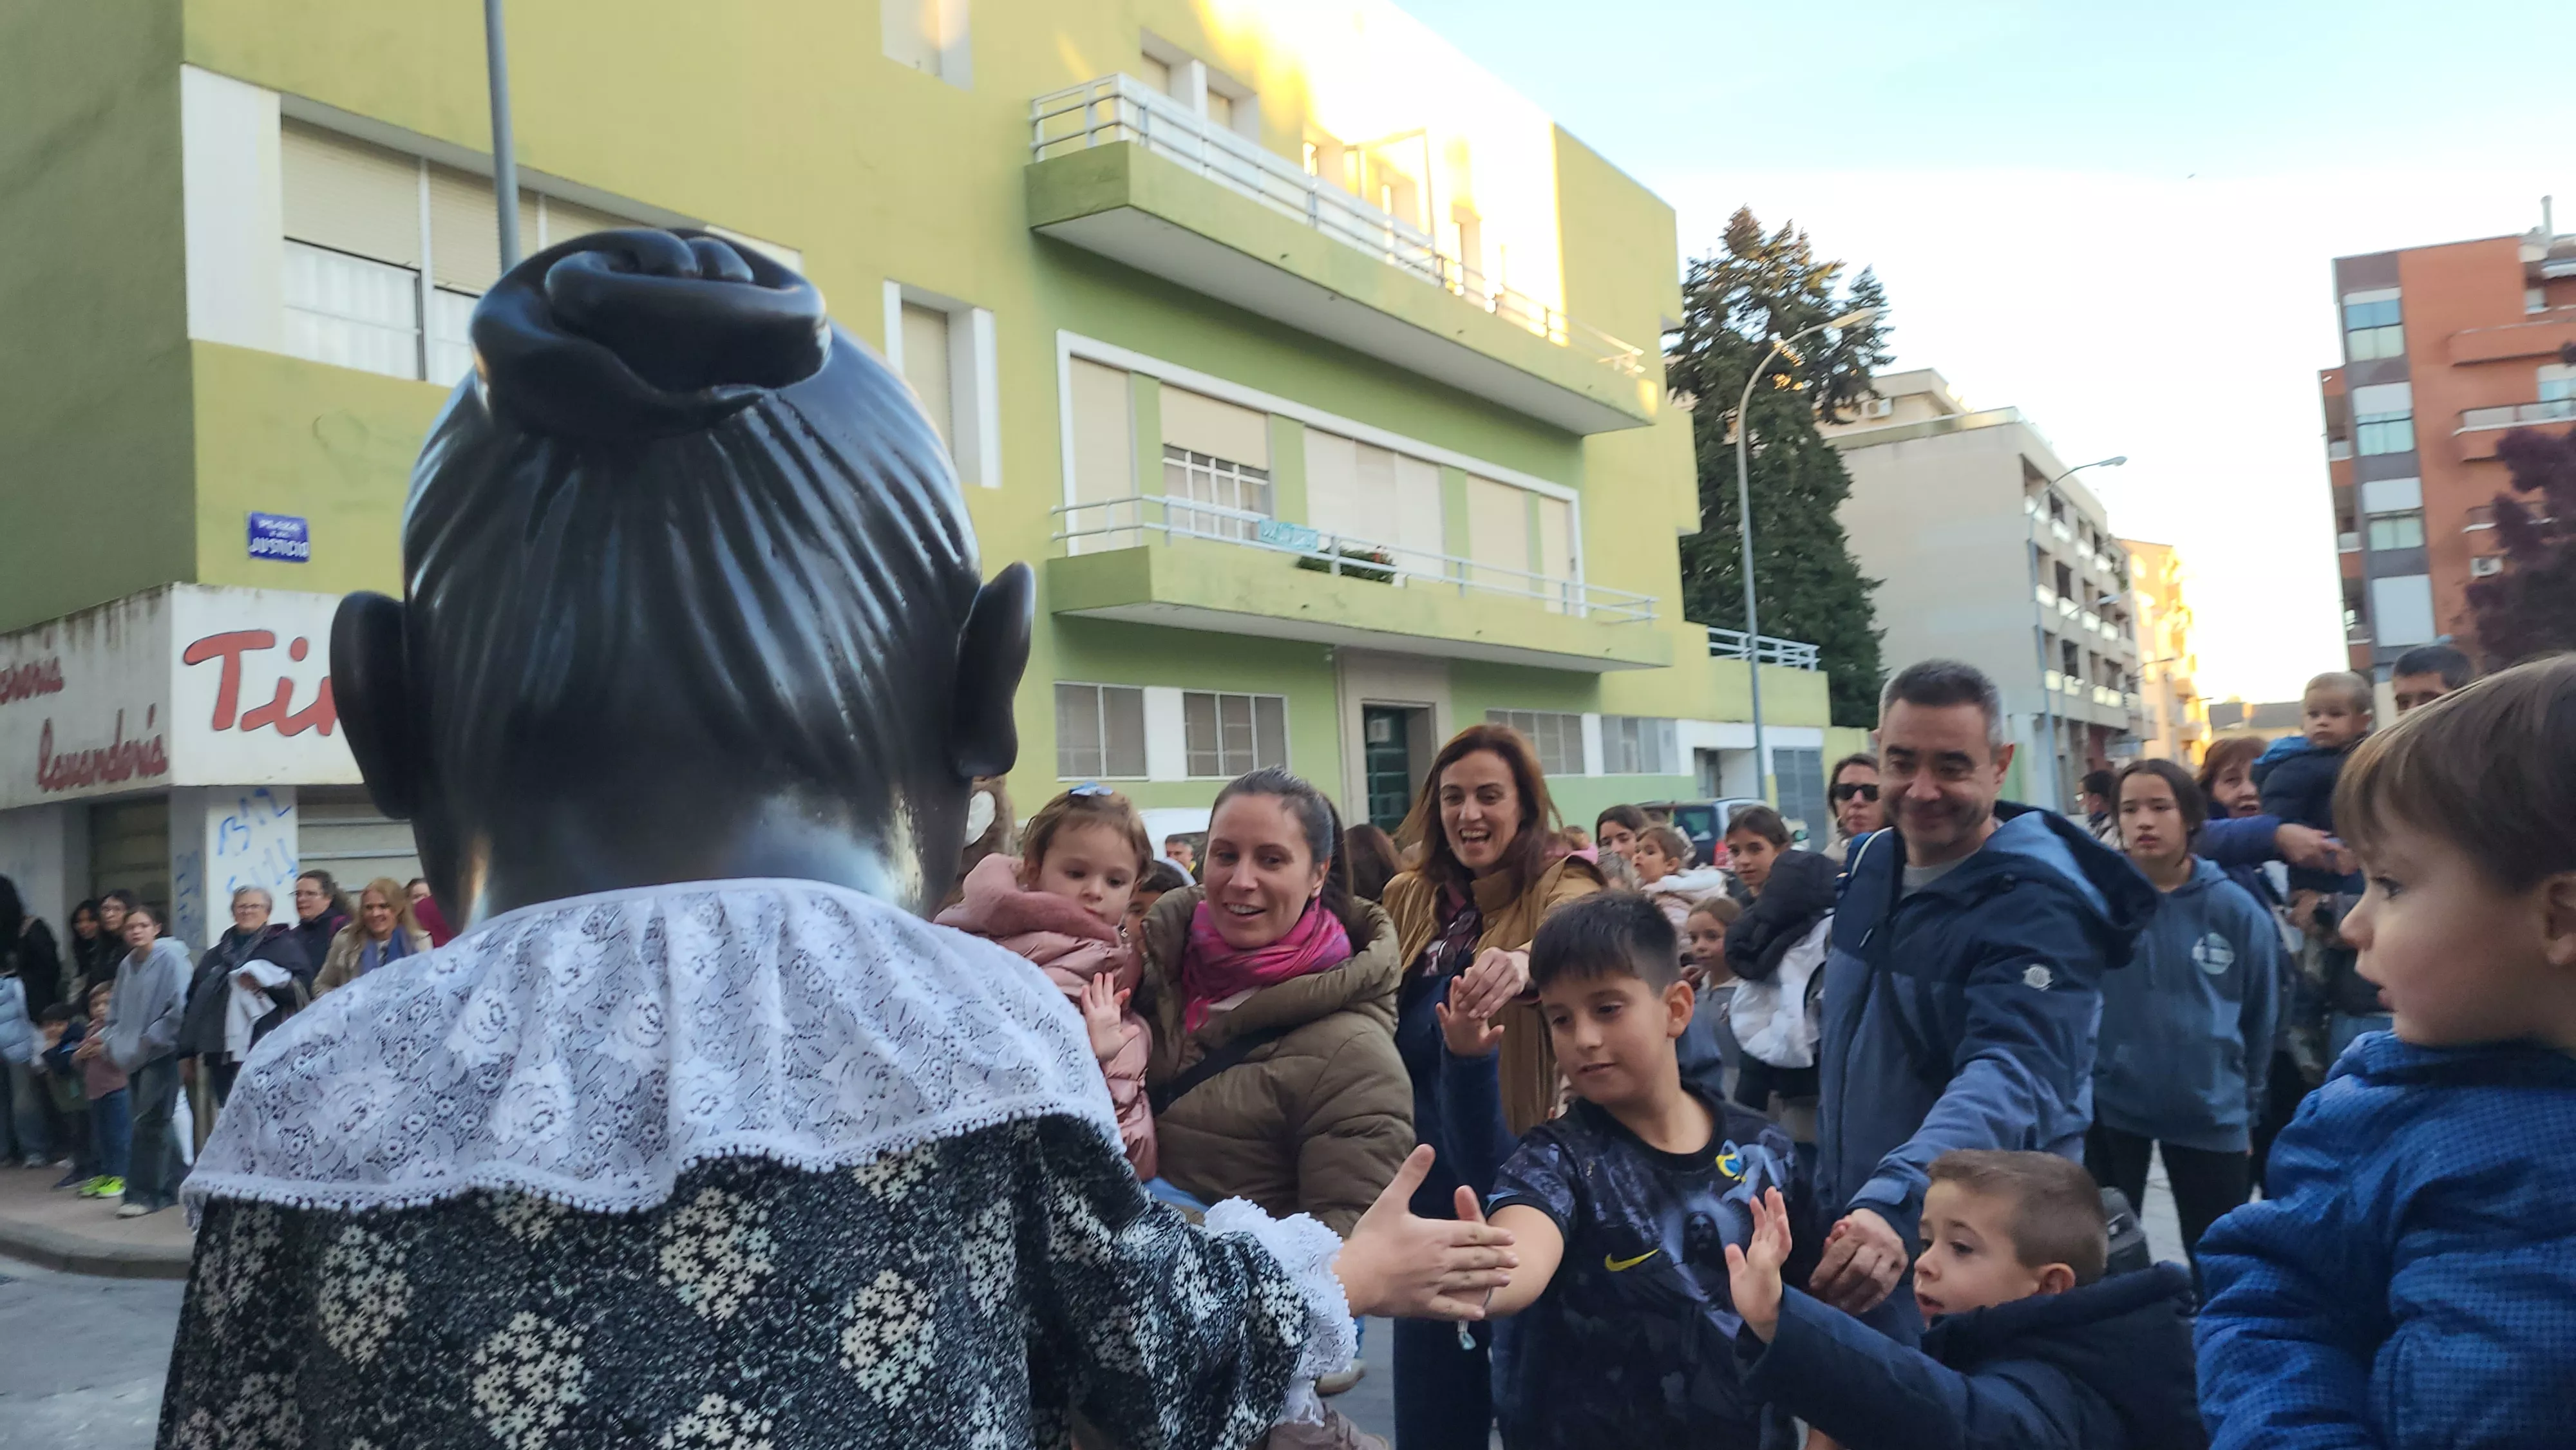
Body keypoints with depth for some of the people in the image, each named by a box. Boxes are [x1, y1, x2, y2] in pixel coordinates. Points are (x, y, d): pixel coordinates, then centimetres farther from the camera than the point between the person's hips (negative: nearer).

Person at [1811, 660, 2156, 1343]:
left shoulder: (2037, 904, -23)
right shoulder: (1871, 863, 2)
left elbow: (2010, 1078, -38)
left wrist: (1895, 1203, -52)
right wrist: (1840, 1201, 15)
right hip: (1853, 1227, 7)